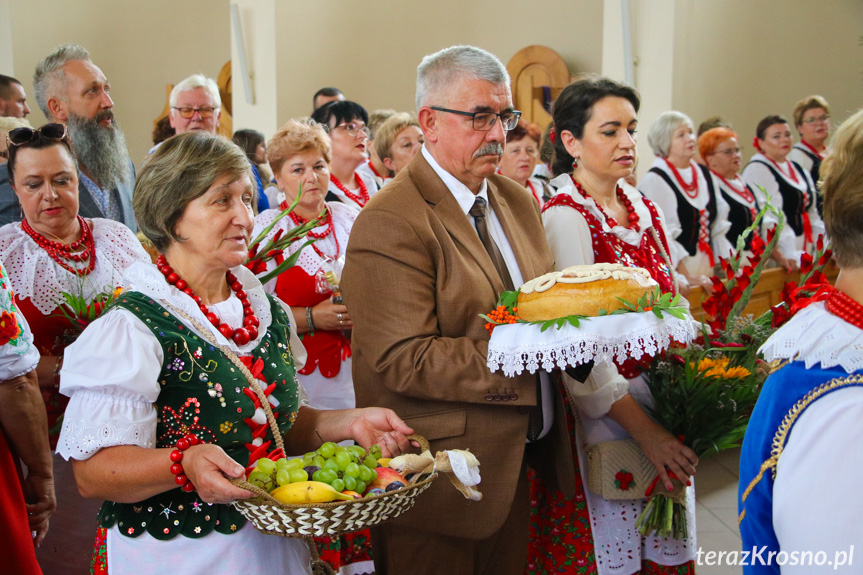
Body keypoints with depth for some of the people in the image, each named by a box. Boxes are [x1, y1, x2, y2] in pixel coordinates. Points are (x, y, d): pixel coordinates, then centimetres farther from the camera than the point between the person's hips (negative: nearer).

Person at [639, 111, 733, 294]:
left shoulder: (703, 174, 13)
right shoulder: (655, 180, -9)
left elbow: (718, 226, 17)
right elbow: (663, 236, -17)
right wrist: (687, 276, -23)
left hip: (708, 270, 6)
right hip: (676, 273, -6)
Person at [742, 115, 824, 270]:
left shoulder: (798, 170, 18)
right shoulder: (755, 170, -8)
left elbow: (812, 216, 21)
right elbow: (768, 220, -17)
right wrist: (791, 255, -23)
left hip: (805, 255, 7)